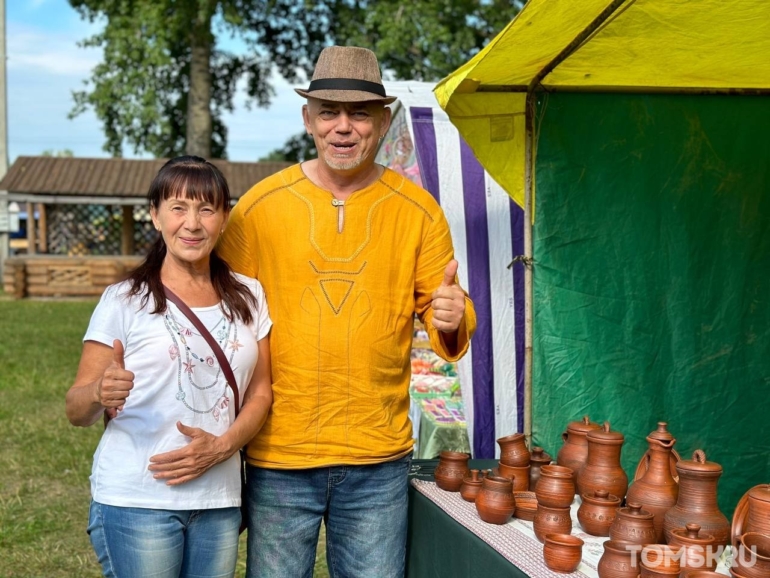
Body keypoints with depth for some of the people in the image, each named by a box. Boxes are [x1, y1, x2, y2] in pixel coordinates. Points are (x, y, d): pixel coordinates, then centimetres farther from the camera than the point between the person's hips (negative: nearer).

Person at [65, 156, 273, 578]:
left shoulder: (247, 297, 7)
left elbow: (260, 393, 8)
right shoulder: (124, 301, -5)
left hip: (219, 502, 4)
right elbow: (77, 410, -3)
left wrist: (221, 446, -9)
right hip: (136, 501, -3)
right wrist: (101, 393, -26)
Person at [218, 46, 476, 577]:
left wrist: (452, 319, -18)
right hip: (278, 458, 0)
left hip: (379, 459, 1)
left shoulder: (418, 210, 0)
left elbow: (442, 308, 6)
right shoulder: (260, 205, -2)